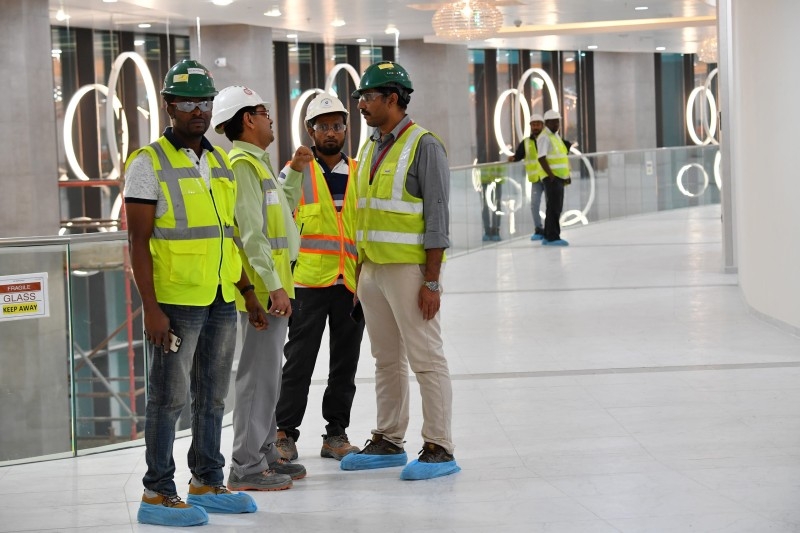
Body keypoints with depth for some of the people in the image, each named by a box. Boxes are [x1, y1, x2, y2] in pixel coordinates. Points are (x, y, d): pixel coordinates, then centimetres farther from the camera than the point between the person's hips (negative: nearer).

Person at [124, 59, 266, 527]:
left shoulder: (221, 162, 14)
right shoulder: (149, 163, -7)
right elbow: (139, 242, -11)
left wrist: (248, 293, 17)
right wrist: (151, 308, -18)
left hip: (222, 301, 7)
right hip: (176, 301, -7)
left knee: (213, 396, 13)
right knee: (170, 398, -4)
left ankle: (208, 483, 23)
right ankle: (159, 494, 2)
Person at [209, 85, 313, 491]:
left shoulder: (256, 163, 19)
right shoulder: (242, 164, -14)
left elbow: (282, 212, 27)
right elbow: (252, 233, -21)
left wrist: (296, 172, 21)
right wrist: (274, 285, -24)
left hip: (271, 287, 11)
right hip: (262, 288, -11)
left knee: (268, 373, 16)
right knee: (259, 375, -9)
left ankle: (264, 452, 24)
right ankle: (246, 467, -7)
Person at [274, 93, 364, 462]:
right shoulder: (296, 172, 2)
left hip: (351, 283, 4)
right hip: (309, 281, -4)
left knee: (345, 362, 8)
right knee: (299, 360, -2)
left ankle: (336, 434, 17)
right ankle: (285, 432, 6)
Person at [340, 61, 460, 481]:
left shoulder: (424, 146, -11)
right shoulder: (369, 149, 14)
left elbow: (437, 219, -14)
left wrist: (432, 282, -17)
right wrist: (359, 271, 16)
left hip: (409, 269, -8)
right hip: (372, 268, 8)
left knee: (426, 359, -5)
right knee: (387, 360, 14)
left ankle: (439, 449, -3)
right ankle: (387, 442, 22)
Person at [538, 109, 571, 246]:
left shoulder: (556, 136, 18)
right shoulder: (544, 137, -11)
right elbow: (541, 158, -20)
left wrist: (566, 175, 17)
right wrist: (551, 175, -22)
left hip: (559, 177, 10)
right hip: (552, 178, -10)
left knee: (556, 208, 12)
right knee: (554, 208, -9)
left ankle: (548, 237, 18)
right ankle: (553, 237, -8)